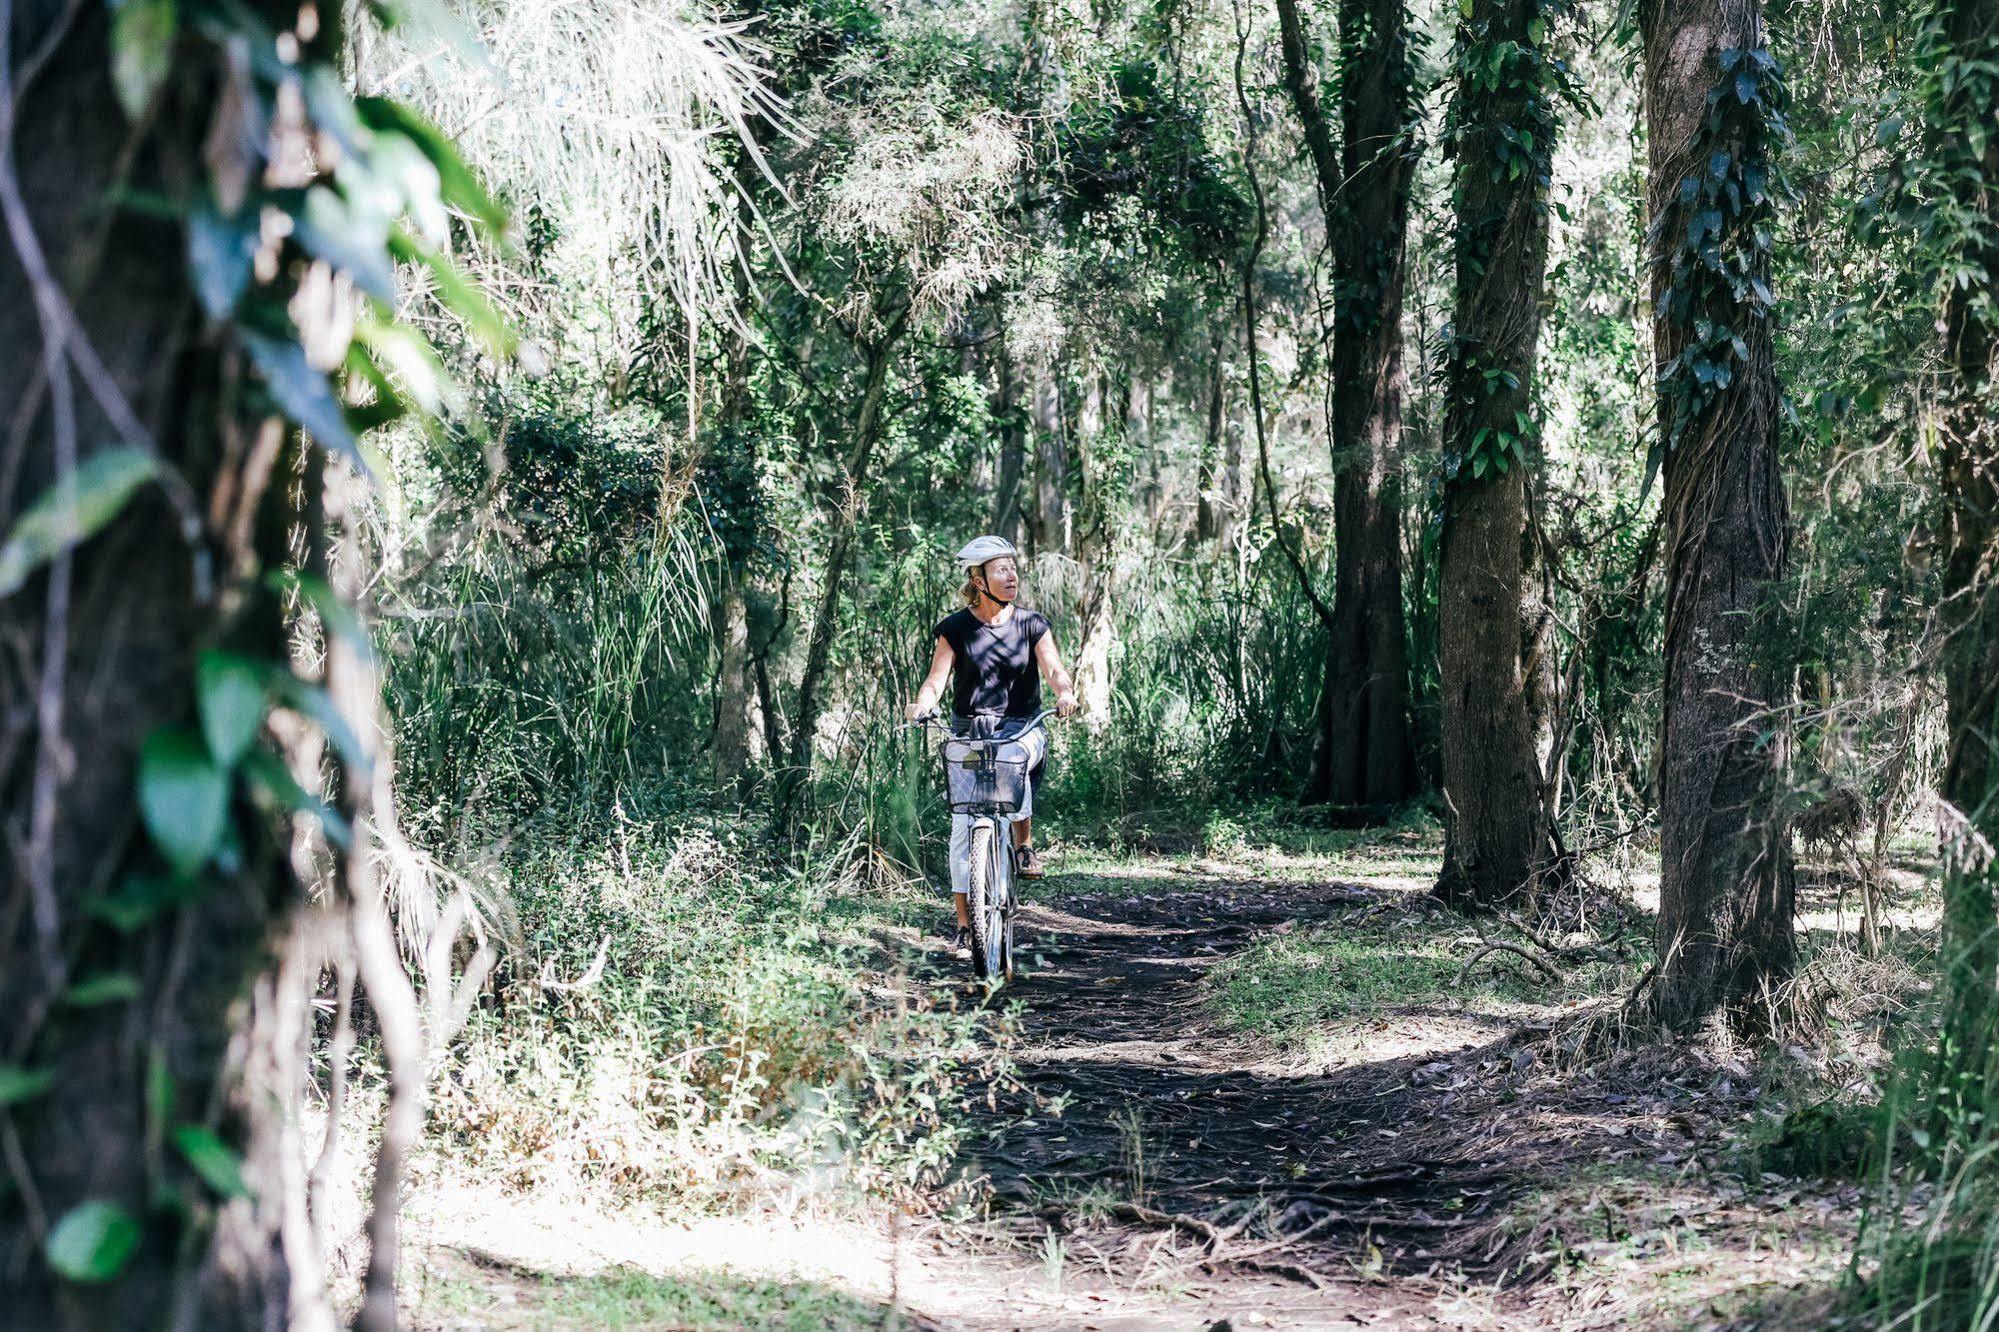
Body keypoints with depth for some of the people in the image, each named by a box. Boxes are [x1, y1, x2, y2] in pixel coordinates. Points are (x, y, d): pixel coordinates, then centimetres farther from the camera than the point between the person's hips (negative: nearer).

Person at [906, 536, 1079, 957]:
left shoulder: (1030, 623, 3)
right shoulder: (955, 628, 1)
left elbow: (1053, 668, -7)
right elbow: (936, 679, -5)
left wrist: (1065, 692, -30)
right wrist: (922, 705, -27)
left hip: (1022, 730, 0)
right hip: (969, 733, 0)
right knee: (963, 828, -8)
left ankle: (1024, 843, -11)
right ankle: (964, 926, 0)